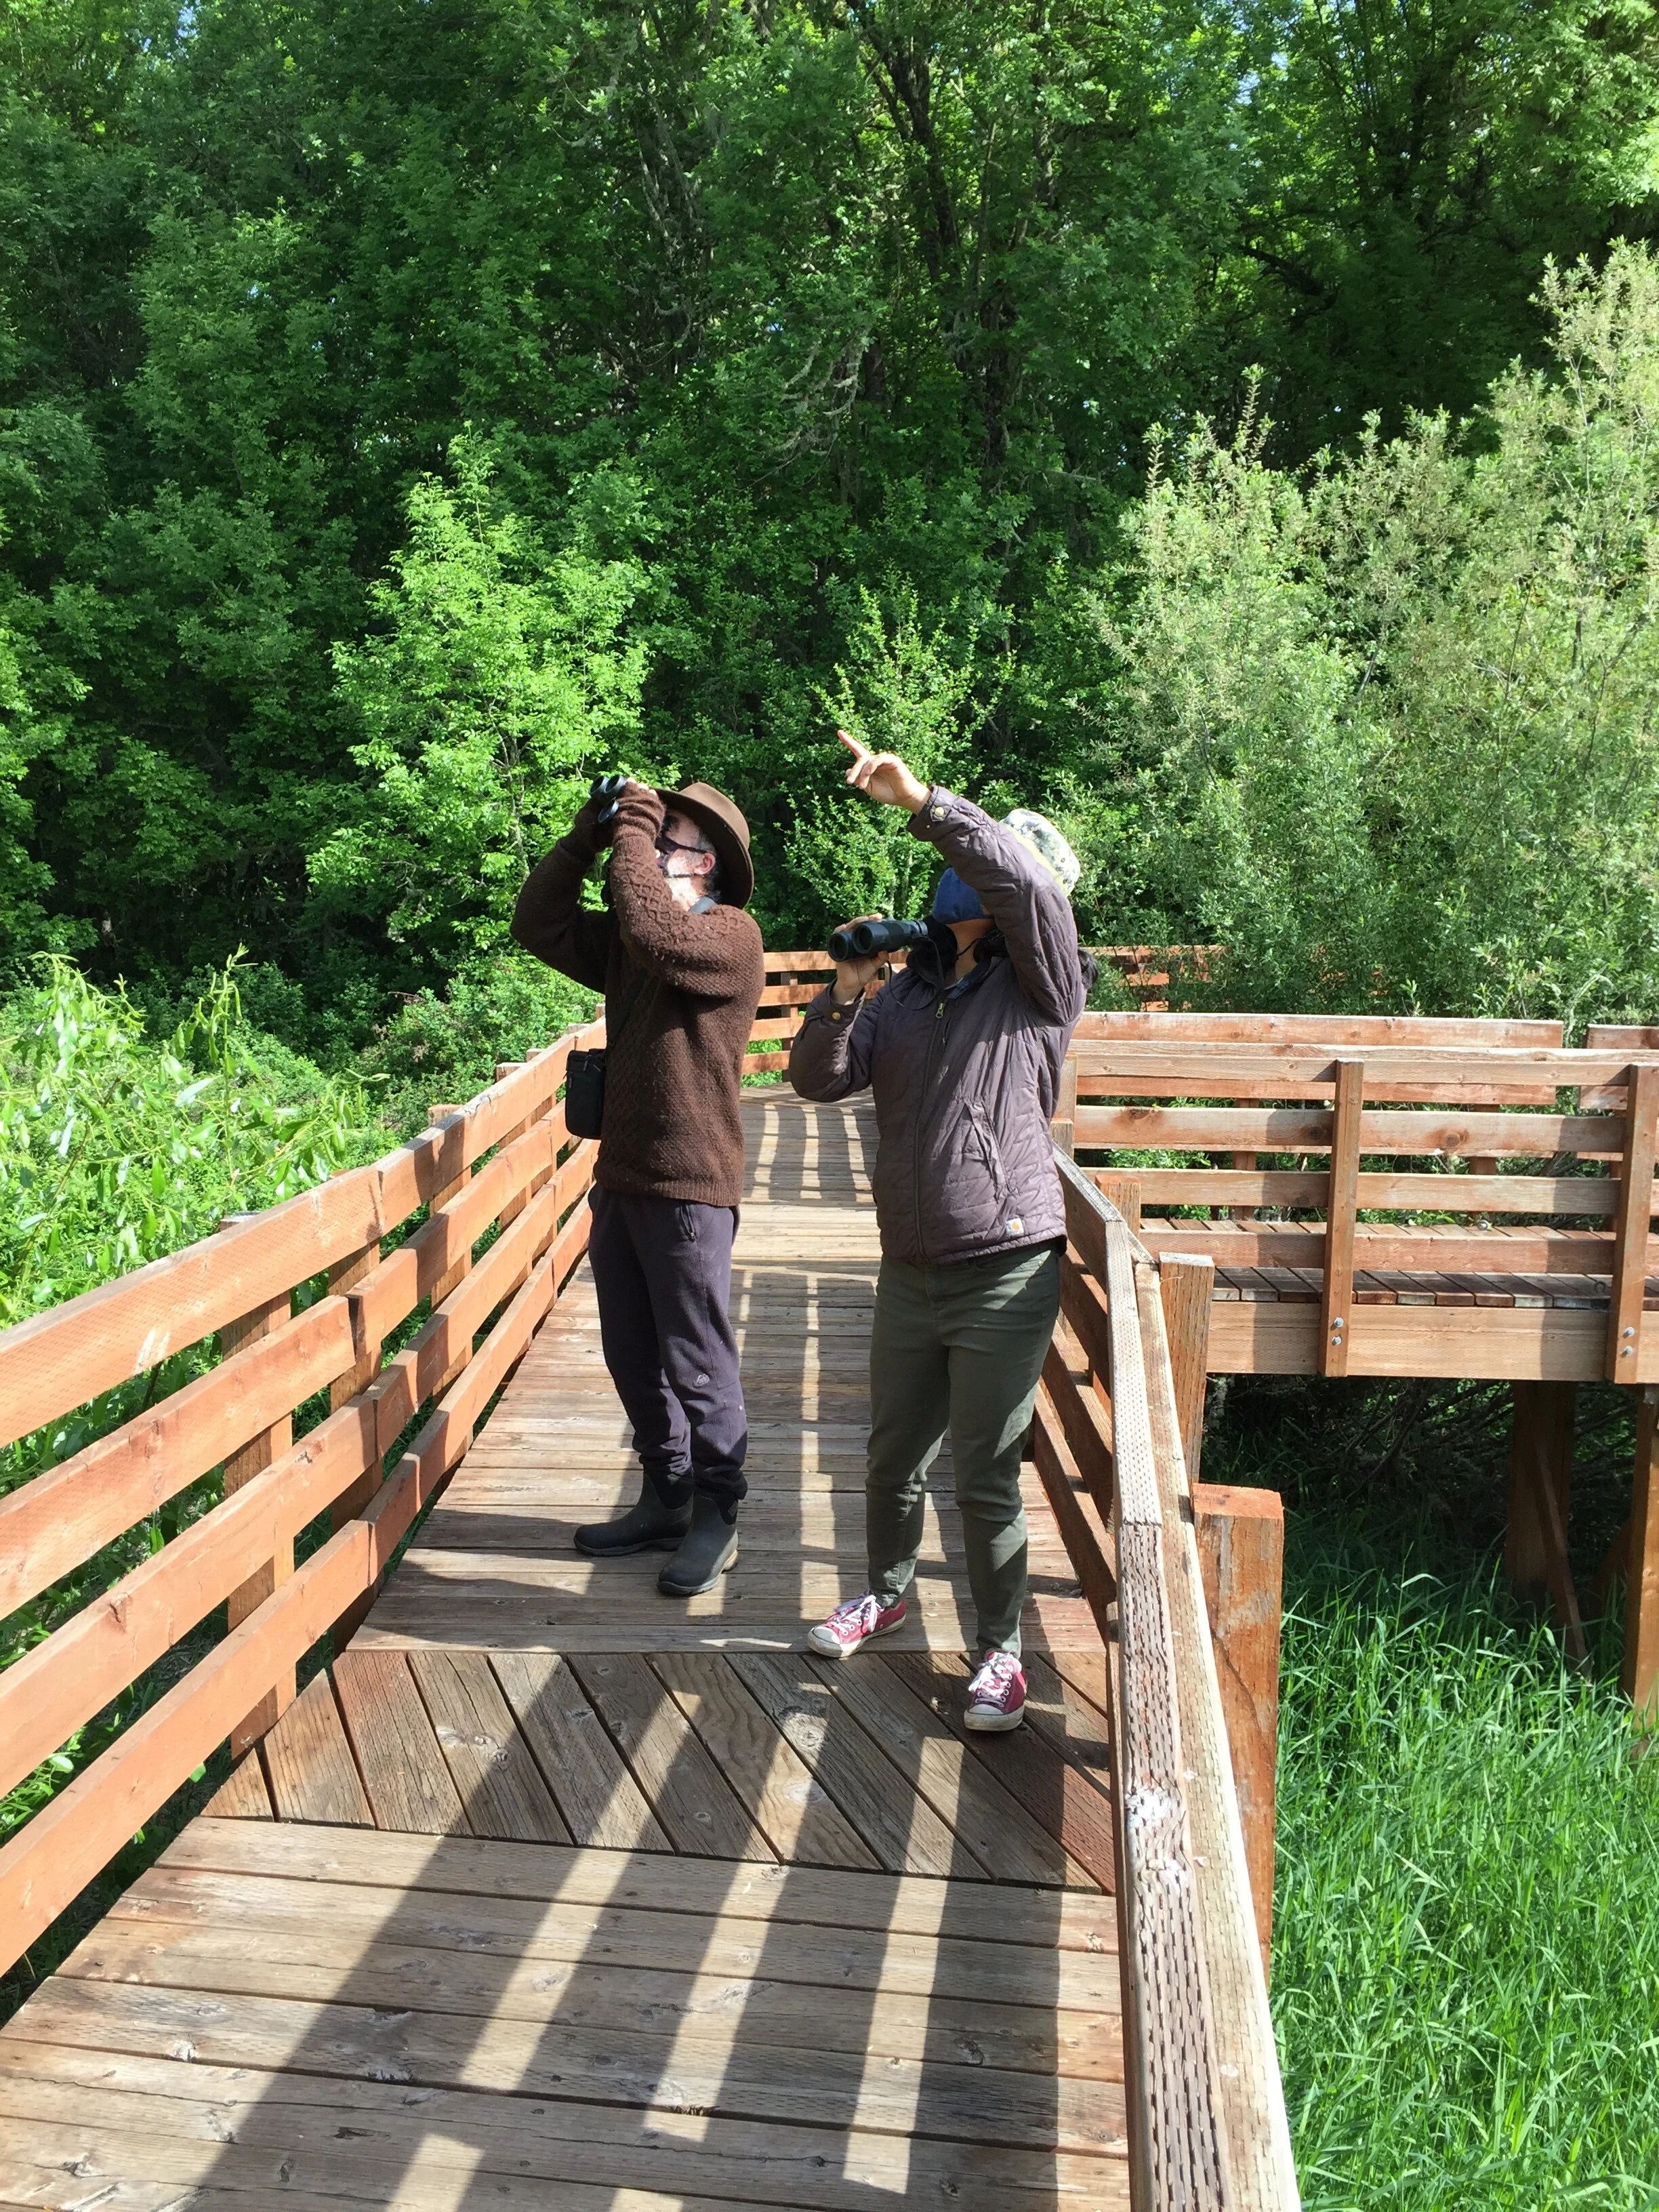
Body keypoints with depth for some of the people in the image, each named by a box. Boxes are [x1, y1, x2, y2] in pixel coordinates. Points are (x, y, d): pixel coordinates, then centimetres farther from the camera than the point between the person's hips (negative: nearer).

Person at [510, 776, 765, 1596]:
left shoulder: (731, 935, -10)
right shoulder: (626, 940, 14)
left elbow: (654, 931, -29)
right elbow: (539, 925, 10)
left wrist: (633, 831, -16)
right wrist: (586, 838, 2)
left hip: (689, 1189, -8)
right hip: (620, 1178, 9)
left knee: (697, 1366, 1)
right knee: (633, 1359, 16)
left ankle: (716, 1517, 15)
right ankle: (665, 1500, 30)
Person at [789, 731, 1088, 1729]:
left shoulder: (1040, 983, -5)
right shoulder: (906, 993, 11)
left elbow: (1026, 882, -24)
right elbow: (818, 1079, 5)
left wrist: (925, 801, -27)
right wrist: (845, 993, -10)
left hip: (1008, 1272, -5)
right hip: (910, 1270, 5)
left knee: (987, 1475, 1)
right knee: (895, 1456, 19)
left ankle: (1001, 1650, 20)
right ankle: (887, 1591, 44)